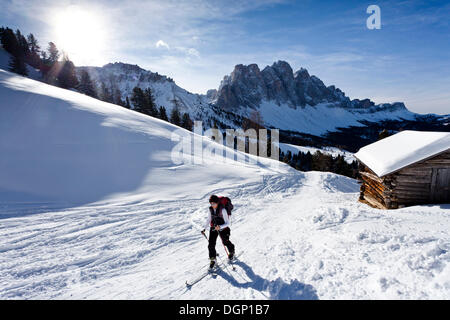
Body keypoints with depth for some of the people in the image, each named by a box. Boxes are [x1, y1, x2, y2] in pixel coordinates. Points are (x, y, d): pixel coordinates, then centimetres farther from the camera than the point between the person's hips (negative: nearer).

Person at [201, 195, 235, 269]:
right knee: (211, 244, -7)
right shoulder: (211, 209, -7)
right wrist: (204, 229, -2)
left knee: (225, 242, 17)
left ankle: (231, 251, 49)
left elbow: (227, 223, -22)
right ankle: (212, 259, 12)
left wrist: (220, 227, -37)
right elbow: (208, 220, 8)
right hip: (213, 228, 4)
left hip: (223, 228, -4)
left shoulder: (222, 210, -23)